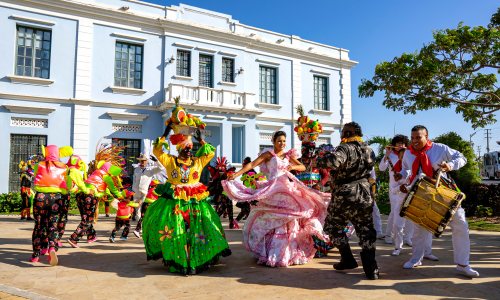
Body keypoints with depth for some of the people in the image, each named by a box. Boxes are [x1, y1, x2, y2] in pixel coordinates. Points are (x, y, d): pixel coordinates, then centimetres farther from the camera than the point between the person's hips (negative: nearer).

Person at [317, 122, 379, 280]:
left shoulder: (346, 148, -14)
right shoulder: (369, 150, 9)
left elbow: (334, 161, -34)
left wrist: (321, 159, -17)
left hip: (344, 196, -6)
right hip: (364, 196, 6)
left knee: (333, 227, 14)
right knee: (366, 231, 11)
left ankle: (348, 260, 18)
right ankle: (371, 269, 10)